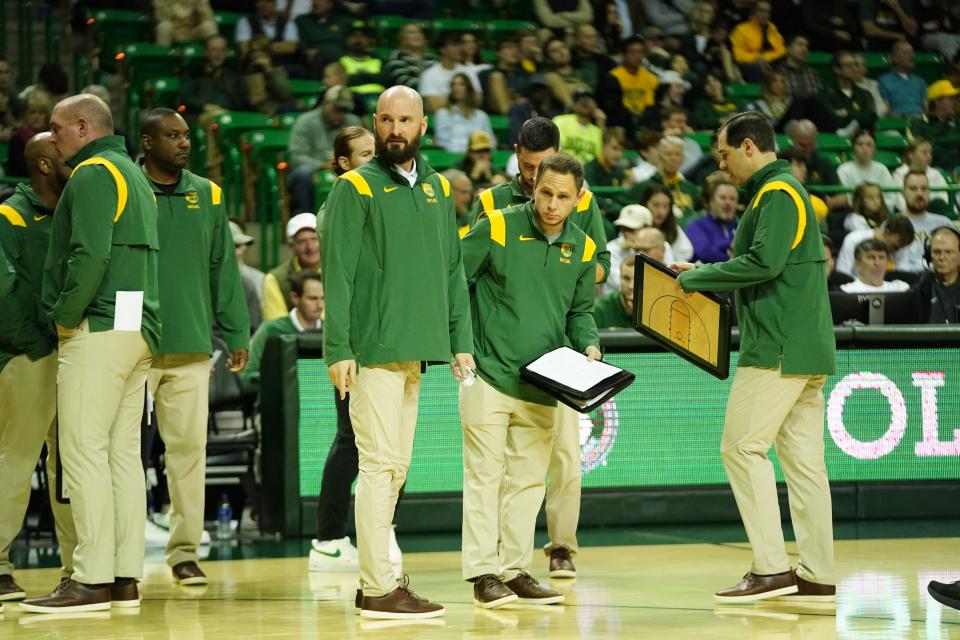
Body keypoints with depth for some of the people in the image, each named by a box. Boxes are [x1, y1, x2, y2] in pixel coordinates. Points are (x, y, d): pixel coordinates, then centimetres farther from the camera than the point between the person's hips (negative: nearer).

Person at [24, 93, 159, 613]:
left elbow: (90, 254, -20)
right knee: (123, 453, 8)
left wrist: (65, 313, -11)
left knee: (84, 451, -9)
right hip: (140, 329, 10)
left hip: (98, 330, -10)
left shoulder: (93, 173, -7)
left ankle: (91, 580, -12)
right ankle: (125, 578, 8)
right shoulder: (133, 174, 23)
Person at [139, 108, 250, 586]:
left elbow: (223, 268, 13)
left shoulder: (207, 196, 11)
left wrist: (236, 333, 9)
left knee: (189, 446, 3)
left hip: (192, 348, 3)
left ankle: (184, 550, 10)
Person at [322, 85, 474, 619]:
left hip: (416, 350, 7)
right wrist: (339, 349, -15)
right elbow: (337, 274, -8)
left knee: (396, 468, 10)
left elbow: (453, 270, 17)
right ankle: (380, 589, -7)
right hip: (373, 350, -7)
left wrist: (461, 340, 10)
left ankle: (374, 580, 17)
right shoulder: (357, 188, -4)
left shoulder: (438, 189, 14)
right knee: (380, 464, -9)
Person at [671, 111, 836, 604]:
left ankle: (771, 568, -11)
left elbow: (764, 262, -21)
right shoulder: (788, 191, 21)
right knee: (802, 458, 8)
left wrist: (696, 278, -12)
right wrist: (703, 277, 17)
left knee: (742, 447, -8)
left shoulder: (776, 193, -10)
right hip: (806, 348, 10)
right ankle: (816, 576, 7)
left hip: (778, 349, -10)